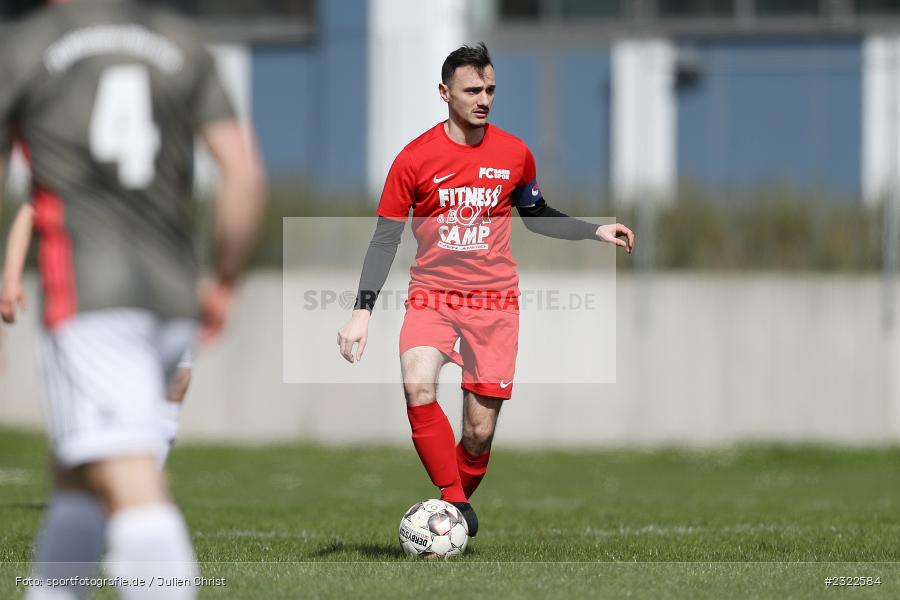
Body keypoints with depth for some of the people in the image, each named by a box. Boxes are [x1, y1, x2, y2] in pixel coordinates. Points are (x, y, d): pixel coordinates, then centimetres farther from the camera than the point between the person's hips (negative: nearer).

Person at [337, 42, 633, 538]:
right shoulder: (415, 158, -6)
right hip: (431, 297, -2)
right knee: (418, 388, -30)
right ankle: (455, 503, -21)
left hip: (494, 301, 2)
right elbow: (385, 238, -2)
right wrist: (362, 311, -10)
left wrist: (595, 232, 7)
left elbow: (535, 215, 20)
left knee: (479, 432, -1)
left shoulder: (515, 154, 2)